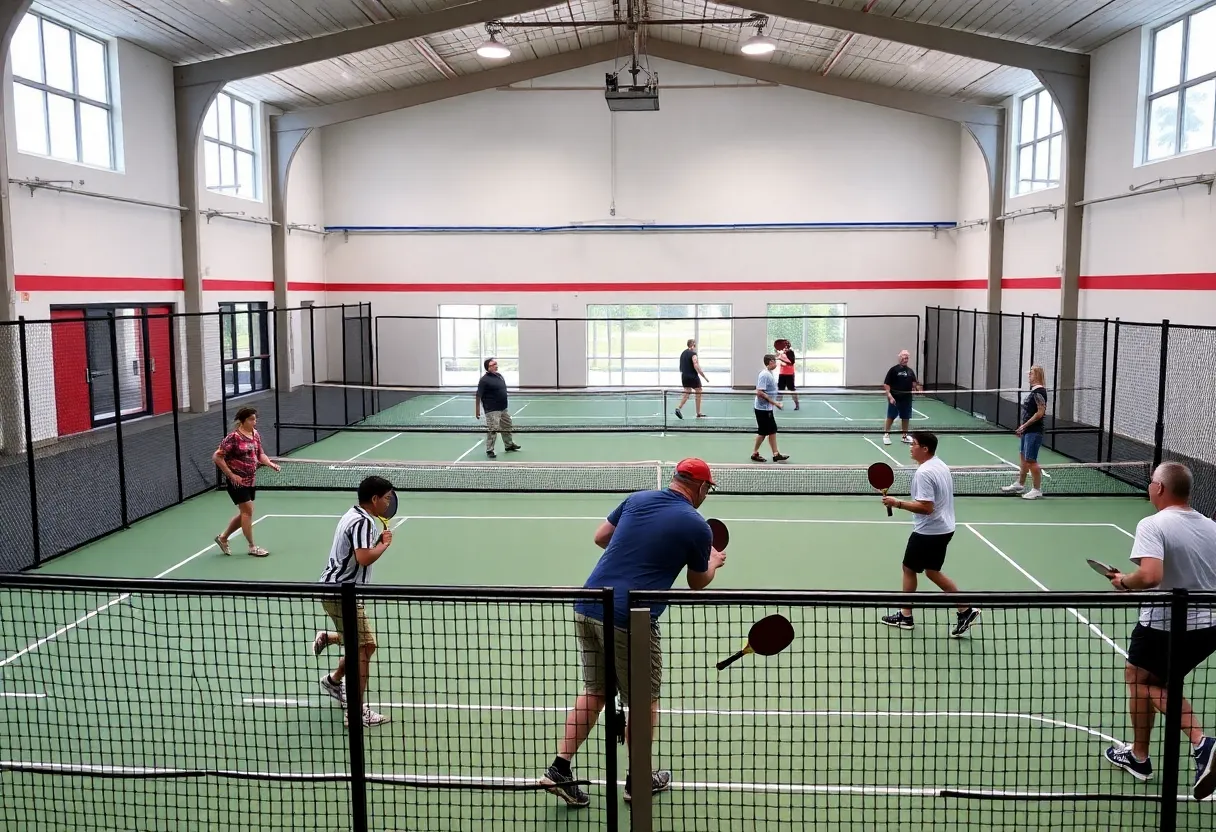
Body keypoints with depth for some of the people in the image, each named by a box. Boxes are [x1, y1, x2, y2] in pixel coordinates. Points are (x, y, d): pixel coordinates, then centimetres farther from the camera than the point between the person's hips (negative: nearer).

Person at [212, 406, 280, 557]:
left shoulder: (256, 435, 4)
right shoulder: (233, 437, -17)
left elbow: (260, 454, 14)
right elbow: (217, 457, -16)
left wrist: (270, 463, -6)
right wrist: (231, 475, -17)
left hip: (251, 481, 8)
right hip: (237, 481, -8)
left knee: (244, 513, 15)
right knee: (248, 511, -5)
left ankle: (223, 538, 33)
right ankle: (252, 547, 7)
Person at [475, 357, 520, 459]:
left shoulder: (499, 375, 8)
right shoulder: (484, 380, -17)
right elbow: (478, 396, -16)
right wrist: (477, 410, -17)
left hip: (504, 409, 9)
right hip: (492, 411, -9)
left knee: (507, 427, 21)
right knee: (492, 430, -7)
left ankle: (509, 445, 38)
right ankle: (489, 450, 4)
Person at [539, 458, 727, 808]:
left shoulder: (637, 499, 9)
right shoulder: (697, 526, -3)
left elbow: (600, 537, 19)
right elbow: (697, 583, 13)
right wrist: (714, 562, 33)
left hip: (588, 607, 6)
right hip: (629, 621, -6)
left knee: (594, 691, 22)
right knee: (645, 702, 16)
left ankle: (559, 769, 19)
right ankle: (638, 779, 29)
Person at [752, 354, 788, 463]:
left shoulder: (769, 373, 10)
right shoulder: (764, 375, -20)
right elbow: (759, 392, -25)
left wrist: (774, 402, 15)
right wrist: (773, 402, -22)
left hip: (768, 408, 9)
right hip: (763, 409, -9)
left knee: (772, 431, 10)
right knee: (763, 432, 0)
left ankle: (776, 454, 14)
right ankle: (755, 454, 13)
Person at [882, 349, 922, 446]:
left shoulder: (910, 371, 8)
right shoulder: (893, 370, -7)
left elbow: (914, 383, 12)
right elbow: (886, 384, -9)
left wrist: (917, 387, -11)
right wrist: (889, 396, -18)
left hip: (907, 399, 5)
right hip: (894, 399, -5)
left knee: (905, 418, 11)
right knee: (890, 417, 2)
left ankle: (905, 436, 23)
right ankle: (886, 435, 13)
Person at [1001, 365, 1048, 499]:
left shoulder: (1039, 391, -17)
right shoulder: (1033, 390, 11)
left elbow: (1040, 412, -22)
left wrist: (1025, 425, -18)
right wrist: (1022, 427, 15)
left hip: (1034, 432, -10)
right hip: (1027, 431, 10)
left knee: (1031, 460, -5)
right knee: (1023, 457, 18)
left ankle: (1037, 490, 4)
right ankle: (1020, 484, 30)